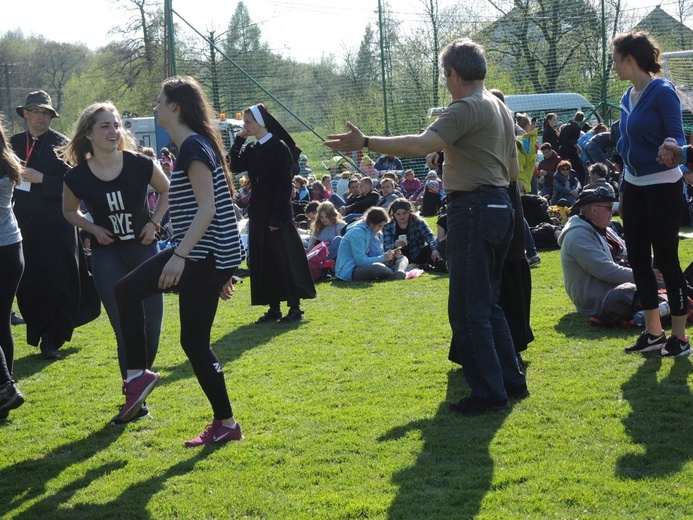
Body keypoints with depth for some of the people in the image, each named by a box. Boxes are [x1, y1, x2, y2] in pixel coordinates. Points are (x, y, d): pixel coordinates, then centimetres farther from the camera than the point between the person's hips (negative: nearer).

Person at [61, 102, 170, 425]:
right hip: (107, 256, -1)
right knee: (125, 330, -4)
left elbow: (167, 191, 8)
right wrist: (93, 229, -6)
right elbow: (69, 210, 10)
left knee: (151, 326, 2)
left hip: (144, 250, 1)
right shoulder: (77, 177, -10)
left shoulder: (141, 165, -12)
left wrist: (154, 222, -4)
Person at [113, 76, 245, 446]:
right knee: (127, 289, 8)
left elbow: (207, 209, -24)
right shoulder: (192, 145, 15)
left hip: (208, 256, -10)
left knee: (194, 342, -2)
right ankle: (137, 374, 10)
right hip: (199, 254, 10)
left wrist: (179, 256, -28)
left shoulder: (193, 148, -16)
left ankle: (226, 424, 9)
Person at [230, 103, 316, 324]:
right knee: (264, 261, 8)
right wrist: (238, 141, -3)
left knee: (284, 259, -4)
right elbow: (236, 166, -3)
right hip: (258, 213, 7)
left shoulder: (280, 148, -10)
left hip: (278, 214, -7)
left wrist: (278, 216, -18)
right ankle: (274, 308, 14)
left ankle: (295, 308, 3)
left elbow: (285, 184, -14)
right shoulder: (251, 150, 11)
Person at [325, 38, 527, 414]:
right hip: (499, 204, 10)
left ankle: (488, 391, -3)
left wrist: (365, 143, -27)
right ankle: (511, 380, 21)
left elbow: (420, 145, -27)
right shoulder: (500, 108, 17)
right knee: (486, 302, 18)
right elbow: (513, 170, 24)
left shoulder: (467, 108, -14)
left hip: (473, 208, -10)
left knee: (468, 308, -5)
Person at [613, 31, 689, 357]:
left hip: (662, 186, -8)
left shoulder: (662, 92, -14)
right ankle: (653, 332, 19)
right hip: (634, 186, 8)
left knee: (666, 259, -2)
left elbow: (676, 136, -16)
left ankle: (679, 337, 8)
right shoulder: (627, 98, 9)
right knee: (637, 259, 9)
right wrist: (622, 191, 18)